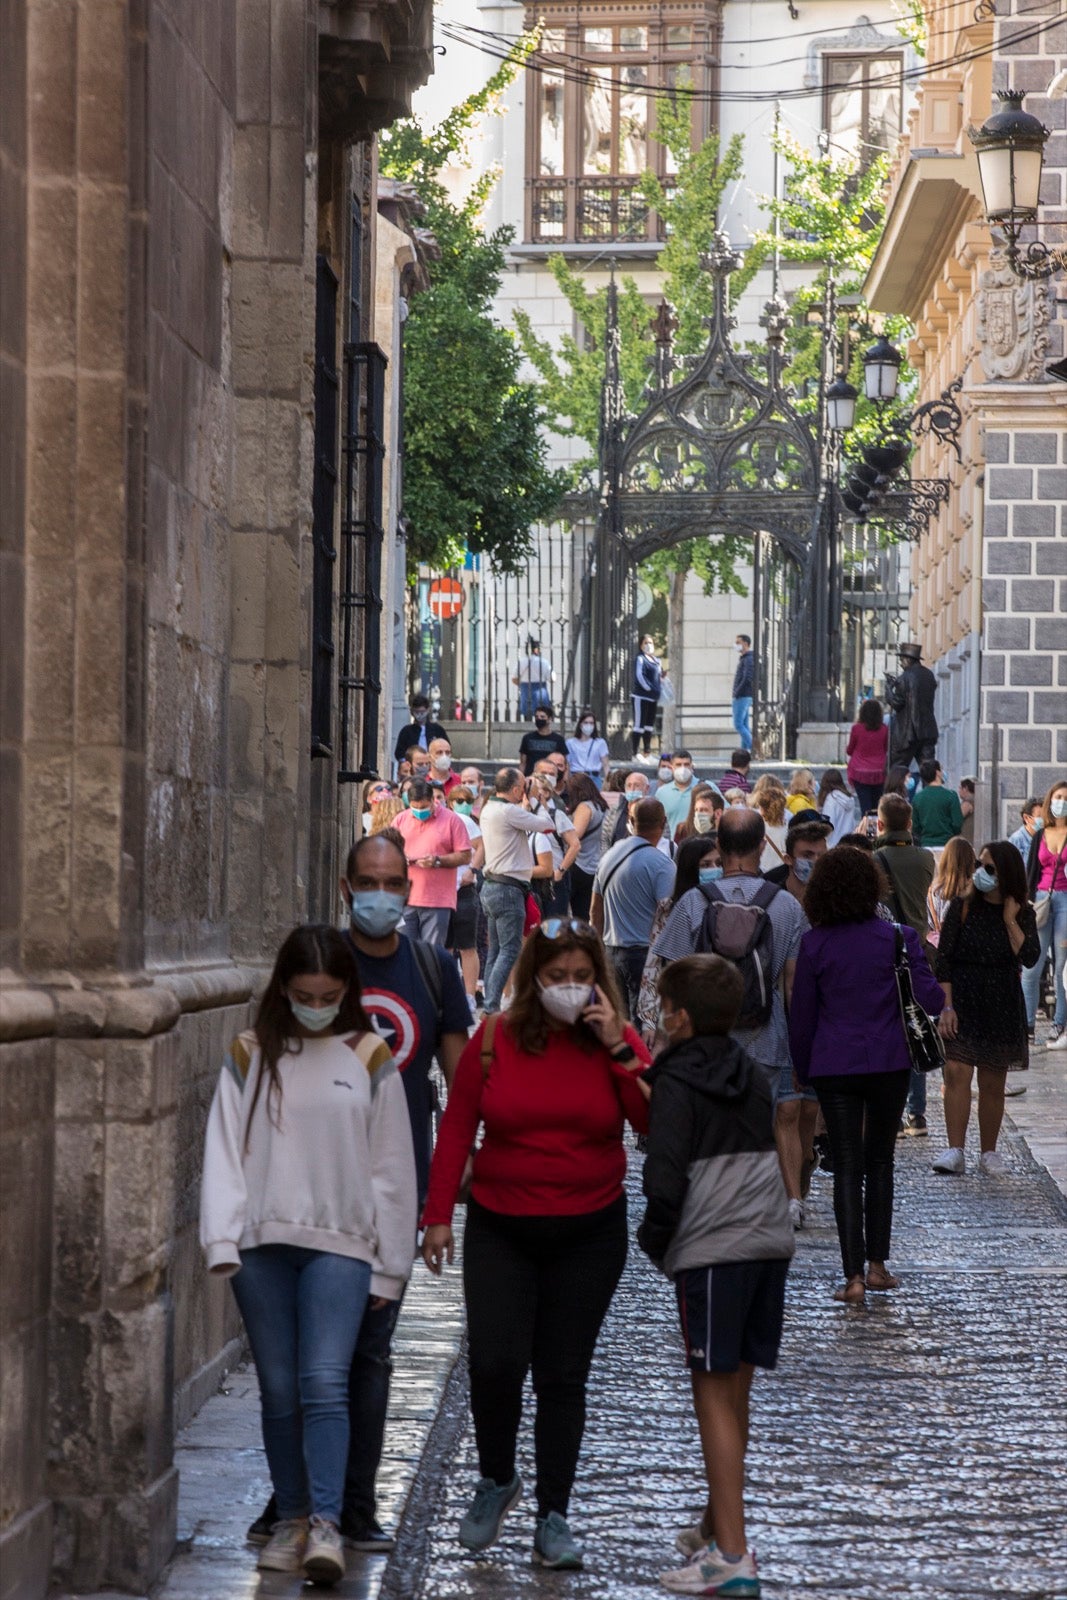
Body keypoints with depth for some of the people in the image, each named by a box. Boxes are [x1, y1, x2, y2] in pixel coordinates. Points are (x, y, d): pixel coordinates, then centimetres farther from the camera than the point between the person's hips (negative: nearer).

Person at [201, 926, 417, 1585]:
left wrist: (388, 1265, 4)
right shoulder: (250, 1055, 7)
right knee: (279, 1389, 6)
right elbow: (225, 1152, 2)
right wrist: (223, 1241, -8)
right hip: (263, 1243, 2)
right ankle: (292, 1518, 16)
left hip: (340, 1245, -2)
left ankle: (326, 1525, -16)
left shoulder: (370, 1059, 4)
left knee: (325, 1382, -13)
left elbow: (391, 1168, 6)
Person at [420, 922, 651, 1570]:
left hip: (589, 1231, 0)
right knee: (495, 1362, -12)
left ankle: (553, 1518, 16)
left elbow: (655, 1123, -15)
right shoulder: (495, 1041, -2)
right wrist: (438, 1215, 0)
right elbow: (457, 1128, 3)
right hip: (501, 1230, 0)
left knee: (563, 1376, 6)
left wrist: (618, 1049, -21)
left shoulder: (617, 1043, -2)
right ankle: (497, 1480, 16)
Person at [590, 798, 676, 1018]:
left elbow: (596, 911, 17)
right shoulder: (661, 865, -13)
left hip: (612, 952, 7)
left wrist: (601, 947, 25)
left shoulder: (610, 856, 10)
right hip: (645, 955, -7)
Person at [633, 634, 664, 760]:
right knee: (639, 725, -8)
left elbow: (660, 676, 22)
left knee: (650, 725, 13)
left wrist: (659, 690, 6)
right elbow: (639, 675, -17)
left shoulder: (656, 660, 16)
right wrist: (649, 688, -18)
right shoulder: (640, 659, -8)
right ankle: (634, 754, -6)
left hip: (653, 697, 8)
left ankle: (647, 753, 21)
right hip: (641, 696, -8)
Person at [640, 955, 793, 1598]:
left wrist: (654, 1238, 5)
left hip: (711, 1252, -7)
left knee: (714, 1396, -5)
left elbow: (666, 1177, -12)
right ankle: (719, 1525, 27)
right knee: (735, 1393, 16)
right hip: (770, 1243, 7)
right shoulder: (755, 1078, 16)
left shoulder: (677, 1085, -6)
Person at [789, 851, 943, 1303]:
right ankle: (877, 1265, 18)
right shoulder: (898, 938, -6)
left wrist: (802, 1069, 14)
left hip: (834, 1067, 0)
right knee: (880, 1161, 16)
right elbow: (931, 1001, -8)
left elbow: (801, 1014, 2)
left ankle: (854, 1275, -5)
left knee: (847, 1168, 2)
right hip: (889, 1062, 0)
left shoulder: (814, 944, -3)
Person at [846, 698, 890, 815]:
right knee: (876, 806, 11)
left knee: (865, 806, -4)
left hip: (860, 772, -2)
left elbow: (849, 751, 3)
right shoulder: (884, 729, -4)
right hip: (878, 773, 2)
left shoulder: (856, 728, -9)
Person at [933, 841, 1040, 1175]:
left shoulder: (1022, 913, 2)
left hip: (1002, 1006, 2)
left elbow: (1029, 958, -12)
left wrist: (1010, 920, -14)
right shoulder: (962, 907, -3)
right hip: (962, 1001, -2)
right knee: (956, 1072, -15)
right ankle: (955, 1151, -17)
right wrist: (946, 1006, -12)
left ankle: (989, 1153, 20)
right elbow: (943, 958, -5)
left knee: (993, 1084, 8)